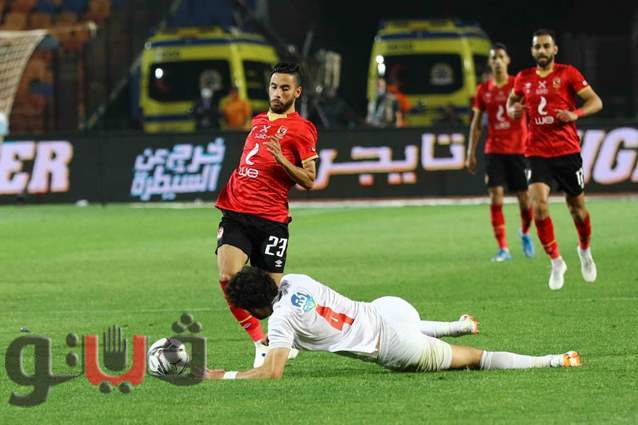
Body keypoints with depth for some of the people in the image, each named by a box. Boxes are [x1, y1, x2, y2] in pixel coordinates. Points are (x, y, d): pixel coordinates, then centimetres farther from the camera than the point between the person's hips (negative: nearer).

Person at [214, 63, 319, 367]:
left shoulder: (301, 129, 0)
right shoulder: (259, 122, 19)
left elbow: (308, 180, -5)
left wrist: (281, 160, -20)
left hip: (271, 220, -5)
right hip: (236, 214, 5)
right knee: (228, 278, -17)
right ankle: (261, 344, -6)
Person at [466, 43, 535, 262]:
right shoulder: (483, 90, 6)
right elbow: (476, 123, 11)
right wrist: (471, 154, 6)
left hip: (518, 150, -1)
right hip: (494, 151, 1)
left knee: (524, 199, 0)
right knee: (496, 197, -11)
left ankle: (525, 233, 31)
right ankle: (503, 248, -8)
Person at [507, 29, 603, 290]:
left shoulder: (568, 74, -2)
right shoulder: (524, 78, 7)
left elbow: (596, 102, -3)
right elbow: (512, 100, 25)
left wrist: (575, 114, -21)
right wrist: (512, 109, 1)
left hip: (568, 151, -1)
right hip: (537, 153, 1)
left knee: (577, 207, 7)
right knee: (539, 205, -18)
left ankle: (585, 250, 37)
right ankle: (556, 262, -5)